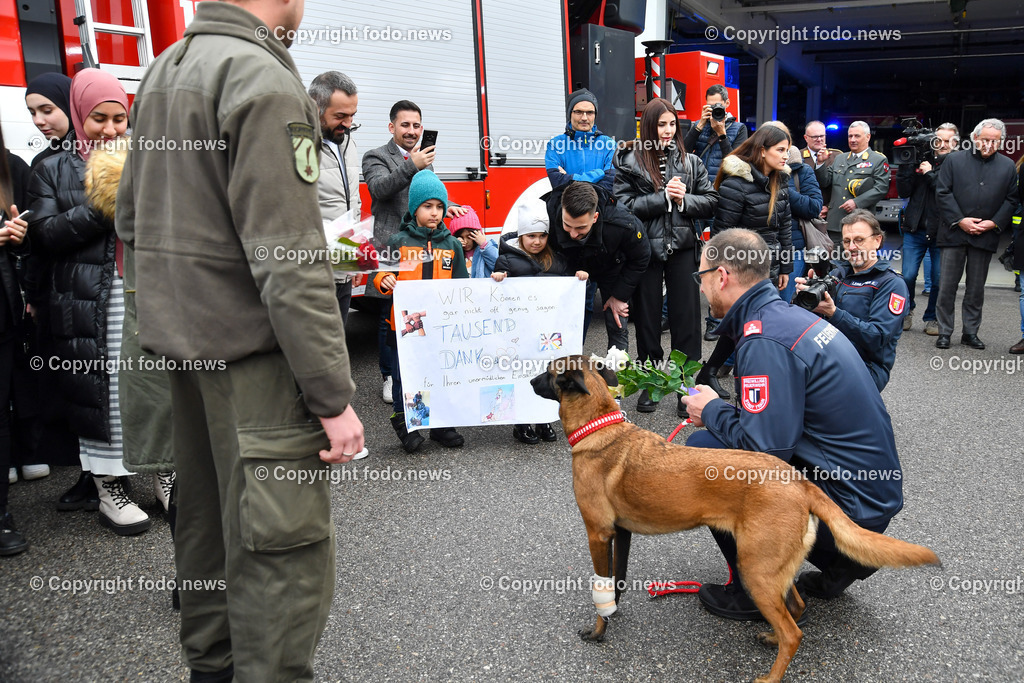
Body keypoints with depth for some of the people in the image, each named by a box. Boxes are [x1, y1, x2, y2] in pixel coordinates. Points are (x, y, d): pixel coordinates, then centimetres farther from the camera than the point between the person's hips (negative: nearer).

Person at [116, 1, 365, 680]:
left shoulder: (161, 71, 13)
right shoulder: (264, 81, -17)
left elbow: (132, 216, 18)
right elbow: (290, 263, -23)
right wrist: (334, 395, -20)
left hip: (183, 338, 10)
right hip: (251, 347, -10)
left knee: (209, 511, 21)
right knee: (287, 544, -1)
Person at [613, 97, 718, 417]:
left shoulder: (690, 162, 7)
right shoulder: (629, 161, -1)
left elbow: (711, 201, 7)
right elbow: (624, 205, -9)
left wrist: (684, 199, -10)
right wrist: (663, 196, -14)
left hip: (682, 247, 2)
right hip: (645, 247, -1)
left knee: (686, 314, 4)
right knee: (647, 315, 9)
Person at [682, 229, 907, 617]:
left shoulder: (764, 340, -21)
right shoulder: (788, 315, 9)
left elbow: (765, 448, -26)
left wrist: (712, 412, -9)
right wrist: (721, 412, 11)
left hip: (851, 505, -9)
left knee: (703, 449, -10)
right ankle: (841, 561, 20)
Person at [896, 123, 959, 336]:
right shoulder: (920, 160, 7)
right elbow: (904, 192, 1)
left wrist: (931, 174, -14)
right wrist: (906, 165, -8)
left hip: (942, 231, -1)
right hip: (916, 229, 1)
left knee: (939, 280, 4)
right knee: (908, 276, -1)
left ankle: (932, 318, 22)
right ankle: (906, 312, 24)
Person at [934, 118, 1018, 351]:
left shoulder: (1008, 166, 9)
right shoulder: (954, 160, 3)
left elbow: (1011, 200, 8)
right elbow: (943, 193, -2)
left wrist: (993, 223, -7)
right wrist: (960, 220, -10)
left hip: (985, 236, 2)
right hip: (954, 233, -2)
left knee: (976, 288, 8)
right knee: (947, 286, -1)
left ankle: (970, 332, 17)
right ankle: (944, 332, 7)